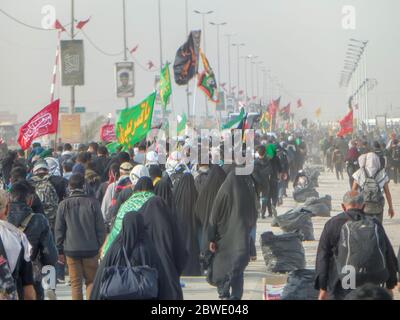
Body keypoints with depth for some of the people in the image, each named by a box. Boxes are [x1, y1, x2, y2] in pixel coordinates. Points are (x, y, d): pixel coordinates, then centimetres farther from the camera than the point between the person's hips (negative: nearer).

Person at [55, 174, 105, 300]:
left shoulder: (64, 205, -2)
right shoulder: (92, 203, -4)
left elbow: (59, 230, 2)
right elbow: (100, 228, -1)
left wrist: (60, 250, 9)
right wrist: (101, 247, 9)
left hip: (71, 250, 0)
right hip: (91, 249, 0)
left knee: (75, 283, 5)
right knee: (91, 281, 10)